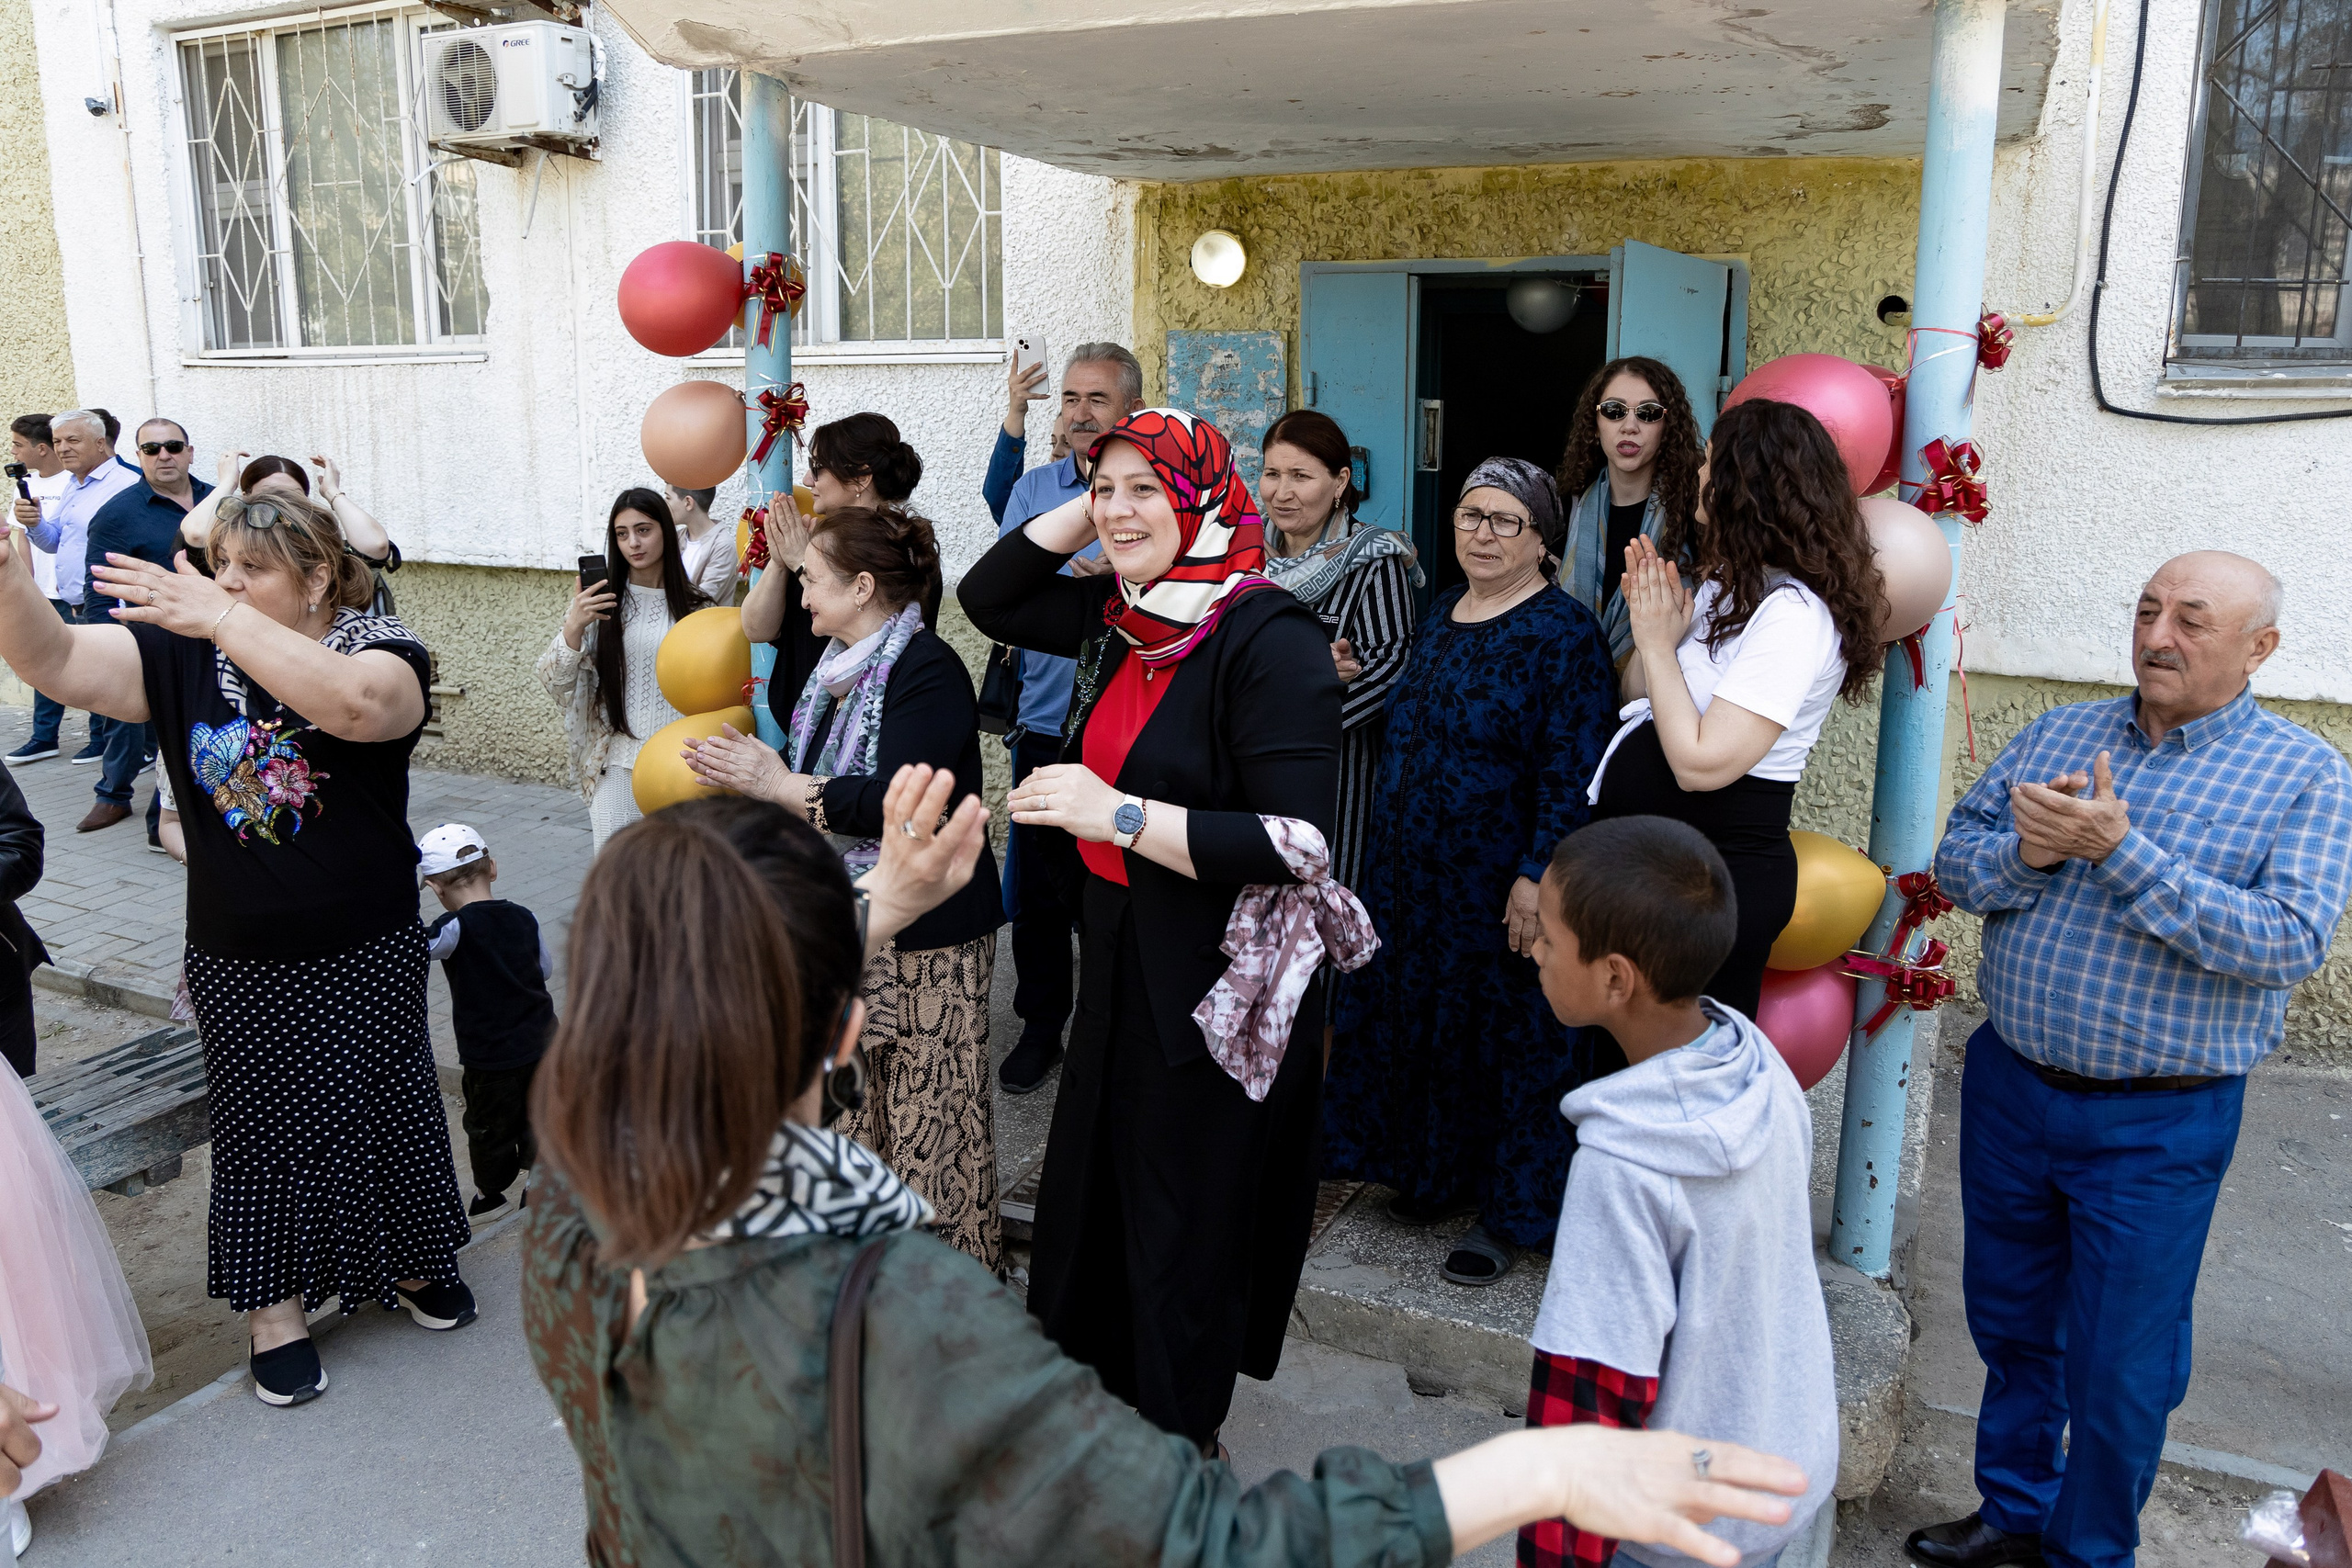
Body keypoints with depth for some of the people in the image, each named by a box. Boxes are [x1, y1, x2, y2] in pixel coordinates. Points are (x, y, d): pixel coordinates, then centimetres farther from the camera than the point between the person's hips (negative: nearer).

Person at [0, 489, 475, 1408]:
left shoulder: (380, 648, -13)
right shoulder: (184, 654, -1)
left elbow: (358, 705, -36)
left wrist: (224, 618, -37)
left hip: (365, 954, -2)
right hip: (238, 963, 2)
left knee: (383, 1105, 14)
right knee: (261, 1126, 12)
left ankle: (412, 1262, 37)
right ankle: (275, 1306, 29)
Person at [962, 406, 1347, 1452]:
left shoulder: (1269, 639, -20)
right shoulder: (1119, 617, 4)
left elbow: (1300, 846, -25)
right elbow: (987, 599, 17)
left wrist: (1121, 815, -29)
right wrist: (1078, 512, 3)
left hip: (1218, 980, -7)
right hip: (1117, 958, 7)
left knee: (1186, 1212, 9)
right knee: (1093, 1185, 19)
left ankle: (1180, 1438, 31)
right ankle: (1089, 1381, 41)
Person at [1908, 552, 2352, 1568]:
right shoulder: (2054, 735, 4)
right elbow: (1953, 865, 2)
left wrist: (2120, 849, -26)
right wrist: (2028, 852, -20)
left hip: (2157, 1129, -4)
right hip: (2008, 1089, 4)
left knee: (2119, 1366, 9)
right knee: (2009, 1323, 20)